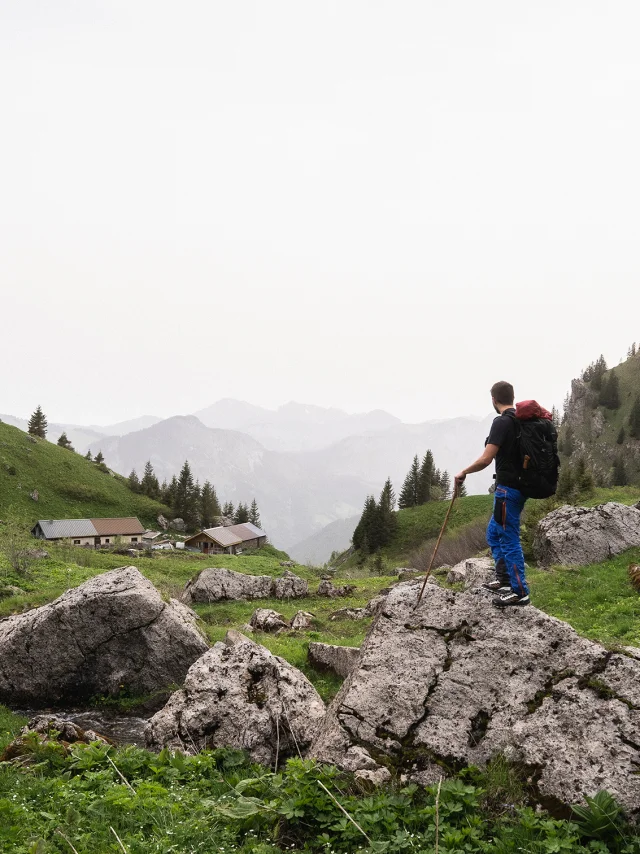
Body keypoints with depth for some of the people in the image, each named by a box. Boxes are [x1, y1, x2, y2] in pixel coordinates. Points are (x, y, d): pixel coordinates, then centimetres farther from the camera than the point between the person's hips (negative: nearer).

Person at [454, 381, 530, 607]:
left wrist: (463, 473, -8)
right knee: (494, 533, 20)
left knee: (509, 539, -3)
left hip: (508, 489, -9)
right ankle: (504, 580, 26)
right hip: (520, 485, 9)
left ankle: (520, 592, 2)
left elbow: (485, 459, -23)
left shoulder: (502, 422, -17)